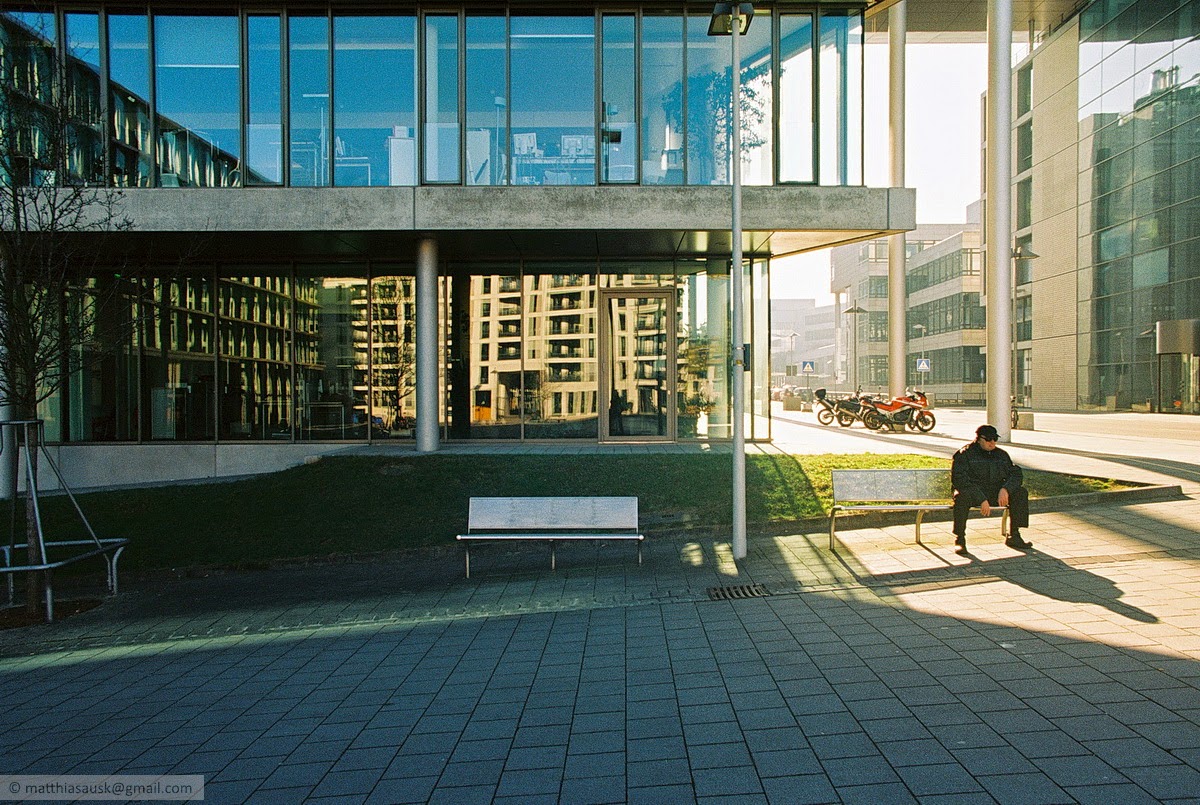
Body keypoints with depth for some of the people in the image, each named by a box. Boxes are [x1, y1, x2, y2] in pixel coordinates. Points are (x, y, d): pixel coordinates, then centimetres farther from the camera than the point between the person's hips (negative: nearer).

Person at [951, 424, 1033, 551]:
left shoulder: (1001, 455, 15)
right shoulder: (965, 454, -5)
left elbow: (1016, 474, 11)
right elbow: (959, 480, -17)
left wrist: (1005, 489, -13)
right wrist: (981, 499, -25)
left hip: (995, 494, 6)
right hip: (973, 495, -6)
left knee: (1021, 493, -11)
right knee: (962, 497, -38)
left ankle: (1014, 536, -4)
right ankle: (960, 539, -25)